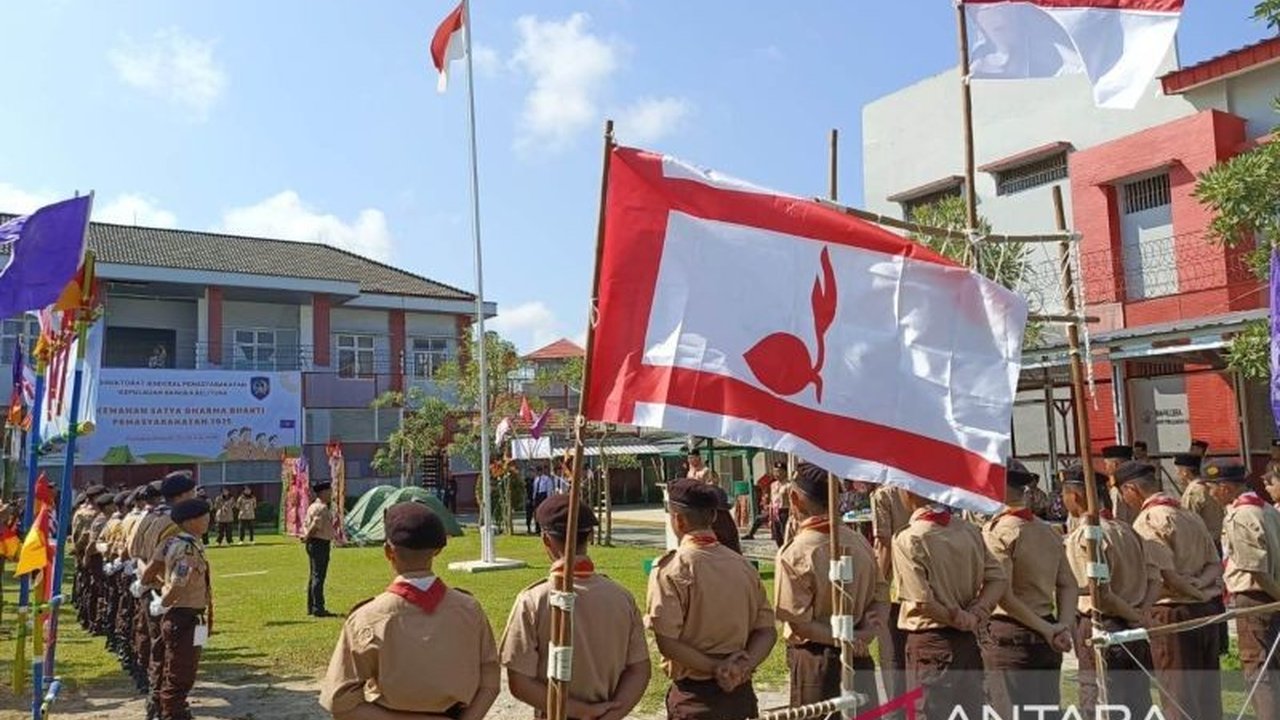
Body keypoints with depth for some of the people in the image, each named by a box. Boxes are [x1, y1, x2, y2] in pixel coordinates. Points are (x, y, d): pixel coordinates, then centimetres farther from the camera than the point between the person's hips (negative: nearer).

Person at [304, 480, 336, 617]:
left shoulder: (313, 506, 17)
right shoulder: (322, 508, -16)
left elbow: (305, 524, 16)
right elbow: (315, 526, -21)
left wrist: (306, 537, 8)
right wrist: (307, 538, -8)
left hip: (313, 543, 11)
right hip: (320, 544, -11)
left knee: (314, 576, 16)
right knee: (319, 576, -8)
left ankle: (311, 608, 22)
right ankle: (318, 609, -7)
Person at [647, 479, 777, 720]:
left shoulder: (670, 569, -13)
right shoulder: (743, 564, 3)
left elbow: (666, 642, -19)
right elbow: (767, 630, 3)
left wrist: (715, 667, -14)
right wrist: (744, 666, -11)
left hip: (694, 695, -5)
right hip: (740, 691, 5)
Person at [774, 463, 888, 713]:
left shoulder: (793, 554, -17)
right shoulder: (859, 543, -1)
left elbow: (797, 619, -16)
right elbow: (881, 596, 4)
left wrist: (840, 638, -10)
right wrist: (866, 633, -5)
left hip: (814, 658, -5)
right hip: (859, 657, 5)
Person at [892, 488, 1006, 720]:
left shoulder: (907, 539, -15)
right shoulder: (969, 531, 3)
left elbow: (922, 601, -20)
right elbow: (998, 580, 1)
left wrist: (961, 619, -6)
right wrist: (975, 616, -5)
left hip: (930, 643, -6)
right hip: (967, 642, 6)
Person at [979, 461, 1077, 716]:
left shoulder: (996, 531, -13)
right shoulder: (1049, 532, 10)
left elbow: (1003, 595, -18)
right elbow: (1068, 585, 7)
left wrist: (1046, 629, -10)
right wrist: (1063, 626, -1)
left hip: (1007, 636, -7)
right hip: (1044, 640, 7)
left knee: (1009, 712, -1)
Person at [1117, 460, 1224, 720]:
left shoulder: (1147, 521, -13)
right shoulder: (1190, 515, 13)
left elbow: (1166, 574, -19)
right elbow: (1216, 564, 13)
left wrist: (1193, 591, -4)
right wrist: (1199, 584, -2)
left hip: (1174, 613, -8)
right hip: (1207, 610, 8)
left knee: (1179, 698, 0)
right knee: (1207, 693, 16)